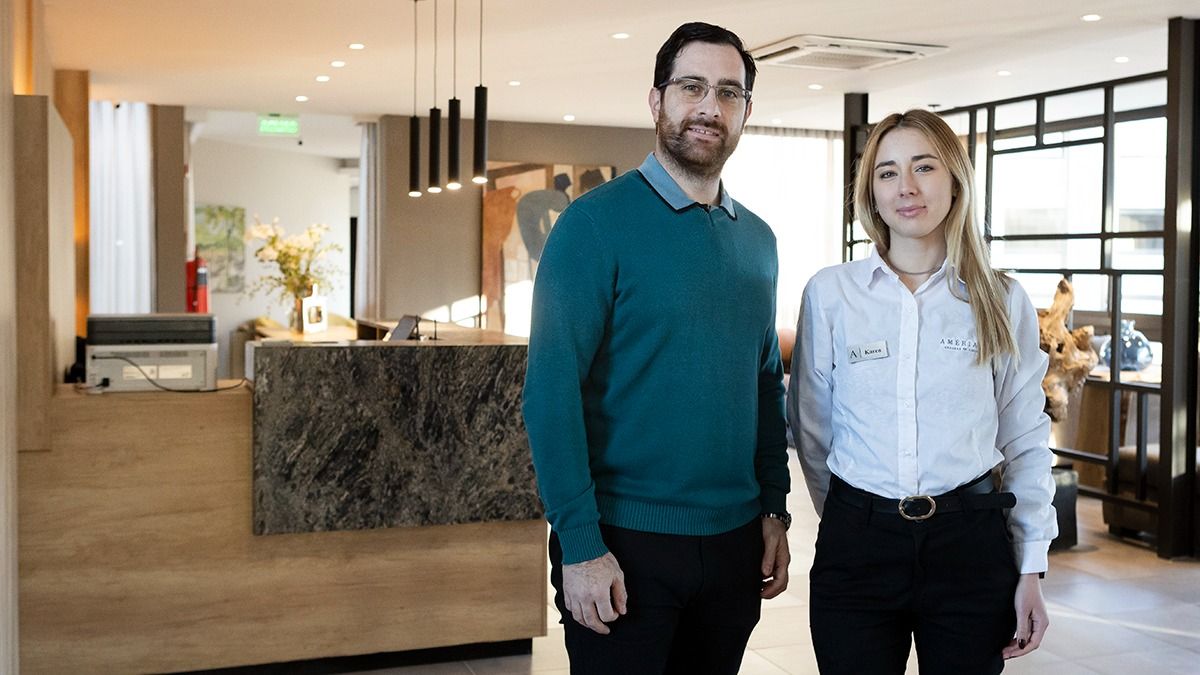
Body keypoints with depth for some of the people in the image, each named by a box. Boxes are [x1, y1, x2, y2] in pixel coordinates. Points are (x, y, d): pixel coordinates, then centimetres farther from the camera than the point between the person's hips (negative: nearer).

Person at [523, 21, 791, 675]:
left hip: (734, 540, 6)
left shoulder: (757, 240, 9)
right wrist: (581, 546, -18)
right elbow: (550, 391, -15)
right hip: (625, 544, -5)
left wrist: (774, 509, 8)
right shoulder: (598, 221, -10)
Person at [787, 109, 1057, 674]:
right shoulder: (829, 293, 0)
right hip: (856, 545, 0)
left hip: (971, 544, 1)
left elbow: (1026, 441, 5)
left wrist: (1031, 569, 2)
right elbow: (811, 427, 8)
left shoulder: (1004, 302, 3)